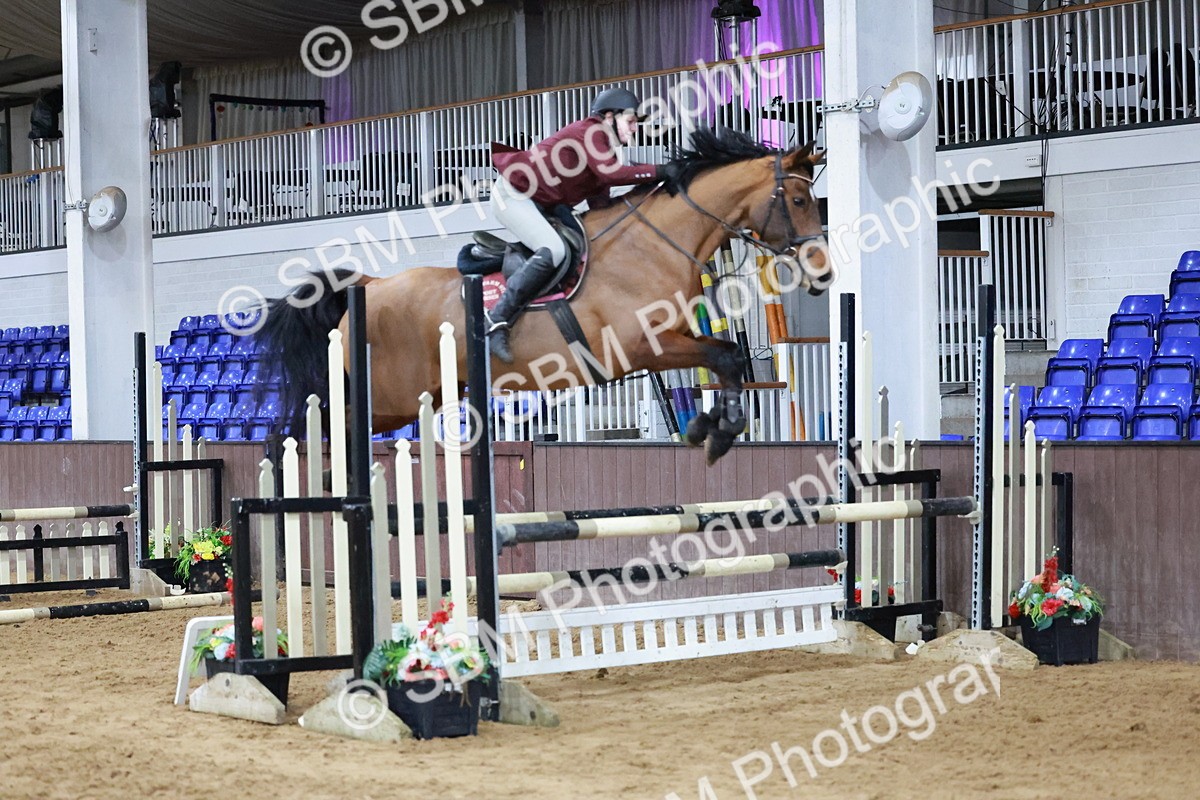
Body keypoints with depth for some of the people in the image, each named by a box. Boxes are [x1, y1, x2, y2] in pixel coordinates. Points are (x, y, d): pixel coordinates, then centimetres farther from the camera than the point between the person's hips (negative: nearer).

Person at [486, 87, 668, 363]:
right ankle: (497, 322, -27)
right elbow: (609, 173, -31)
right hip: (513, 193, -11)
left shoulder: (606, 154, 13)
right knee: (553, 251, -28)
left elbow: (600, 206, 11)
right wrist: (656, 172, -25)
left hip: (539, 204, 11)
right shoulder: (590, 130, -14)